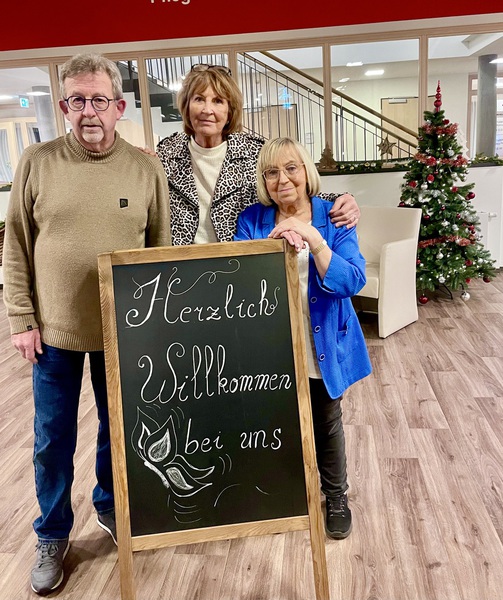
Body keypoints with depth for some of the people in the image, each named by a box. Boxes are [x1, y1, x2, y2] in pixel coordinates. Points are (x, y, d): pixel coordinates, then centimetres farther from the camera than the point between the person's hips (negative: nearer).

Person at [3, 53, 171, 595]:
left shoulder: (146, 168, -2)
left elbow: (161, 249, 2)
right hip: (53, 330, 0)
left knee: (117, 428, 17)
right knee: (52, 439, 11)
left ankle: (109, 506, 43)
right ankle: (52, 536, 33)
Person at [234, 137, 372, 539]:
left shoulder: (332, 216, -8)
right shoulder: (253, 220, -4)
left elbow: (352, 282, -18)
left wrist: (314, 240, -32)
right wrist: (270, 245, -30)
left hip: (322, 348, -1)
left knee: (326, 426, 16)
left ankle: (336, 498, 39)